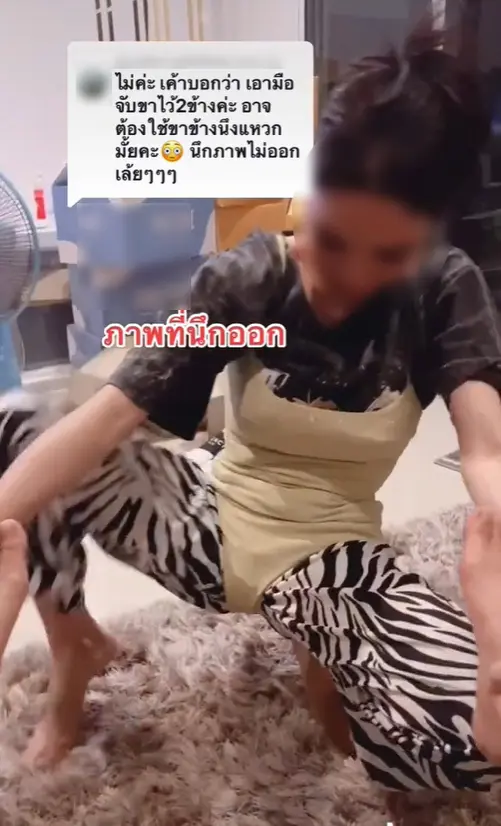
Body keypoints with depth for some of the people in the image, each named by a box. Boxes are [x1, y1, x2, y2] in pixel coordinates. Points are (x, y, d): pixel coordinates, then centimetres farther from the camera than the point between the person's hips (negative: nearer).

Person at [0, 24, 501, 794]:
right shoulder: (243, 281, -14)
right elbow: (112, 411, -24)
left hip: (330, 560, 0)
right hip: (213, 524, 1)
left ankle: (325, 652, 5)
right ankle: (74, 648, 4)